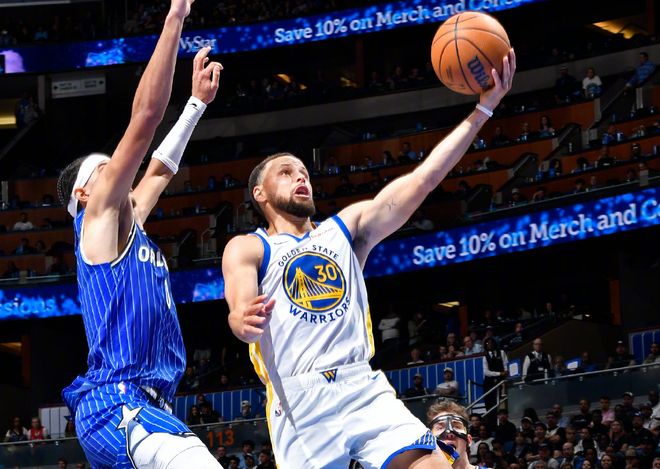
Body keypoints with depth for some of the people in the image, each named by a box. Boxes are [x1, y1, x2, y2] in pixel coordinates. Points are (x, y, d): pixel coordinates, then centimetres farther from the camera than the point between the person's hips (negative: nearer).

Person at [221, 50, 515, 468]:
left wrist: (483, 109, 3)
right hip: (299, 401, -3)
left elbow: (422, 179, 11)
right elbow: (240, 313, -8)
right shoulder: (247, 249, 11)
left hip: (365, 390, 3)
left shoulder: (346, 228, 20)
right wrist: (245, 320, -35)